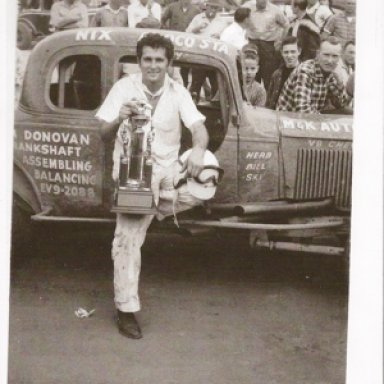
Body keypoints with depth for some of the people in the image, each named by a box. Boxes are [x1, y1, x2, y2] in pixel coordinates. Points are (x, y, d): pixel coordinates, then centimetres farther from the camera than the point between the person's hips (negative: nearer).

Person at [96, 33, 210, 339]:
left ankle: (155, 207, 7)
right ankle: (127, 310, -2)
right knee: (128, 238, -11)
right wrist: (119, 119, -31)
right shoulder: (124, 87, -8)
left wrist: (198, 150, -37)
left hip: (169, 169, 4)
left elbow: (198, 127, -14)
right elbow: (104, 134, -7)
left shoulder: (178, 92, -3)